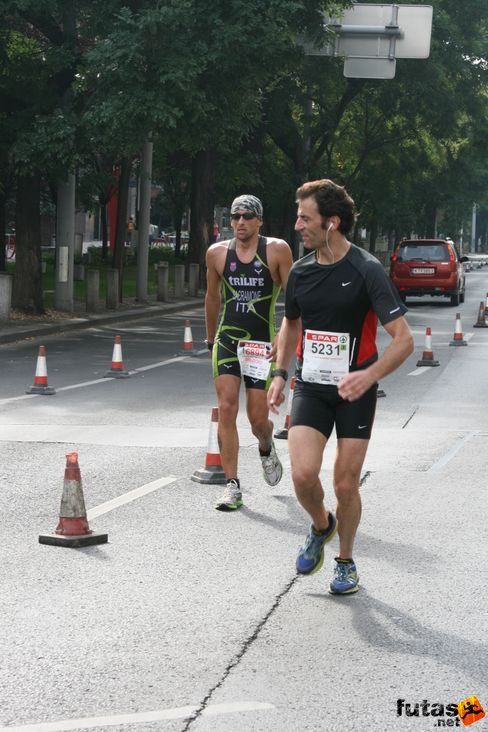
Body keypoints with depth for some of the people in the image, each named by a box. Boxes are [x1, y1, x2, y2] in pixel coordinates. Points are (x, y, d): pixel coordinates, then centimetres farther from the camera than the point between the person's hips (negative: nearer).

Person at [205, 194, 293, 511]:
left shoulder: (277, 250, -5)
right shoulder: (217, 253, 3)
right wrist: (211, 339, 21)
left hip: (262, 343, -2)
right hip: (227, 339, 2)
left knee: (258, 418, 0)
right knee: (226, 408, -9)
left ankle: (266, 448, 37)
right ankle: (233, 486, -4)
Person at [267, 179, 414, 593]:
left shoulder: (367, 270, -14)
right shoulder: (301, 271, 3)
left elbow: (403, 339, -18)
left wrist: (370, 375, -33)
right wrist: (280, 374, 11)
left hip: (355, 391, -3)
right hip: (311, 386, 3)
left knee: (346, 485, 1)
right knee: (303, 474, -15)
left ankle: (346, 562, 25)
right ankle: (321, 526, 18)